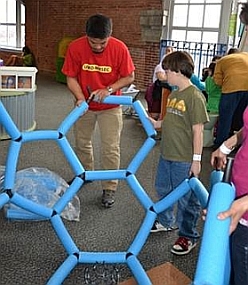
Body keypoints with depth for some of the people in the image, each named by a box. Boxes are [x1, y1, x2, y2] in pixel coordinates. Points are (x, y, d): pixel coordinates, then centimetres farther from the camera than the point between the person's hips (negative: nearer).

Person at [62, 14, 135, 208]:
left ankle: (110, 188, 13)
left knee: (111, 148, -1)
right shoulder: (75, 47, -20)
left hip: (110, 106, -2)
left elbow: (129, 77, -13)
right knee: (82, 143, 17)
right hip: (85, 104, 2)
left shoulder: (119, 48, -22)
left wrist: (108, 89, -28)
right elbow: (71, 77, -12)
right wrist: (80, 98, -29)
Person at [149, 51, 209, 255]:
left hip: (184, 159, -9)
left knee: (186, 198, 6)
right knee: (163, 189, 23)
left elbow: (198, 130, -18)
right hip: (167, 155, 9)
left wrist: (196, 159, -18)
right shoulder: (174, 94, 8)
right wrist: (157, 123, 3)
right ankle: (166, 222, 45)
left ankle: (188, 235, 23)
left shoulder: (194, 96, -18)